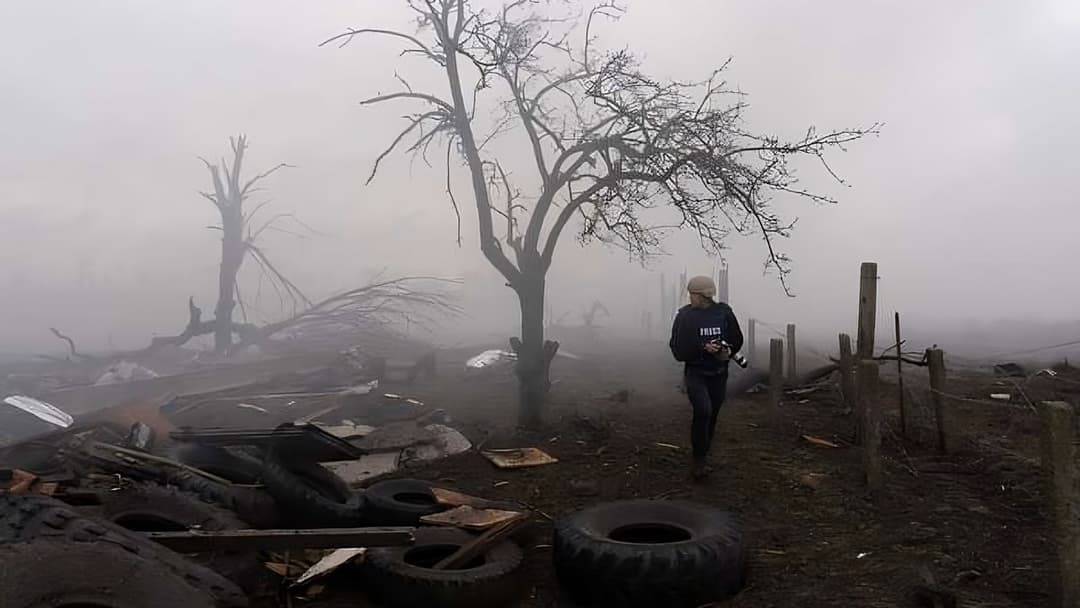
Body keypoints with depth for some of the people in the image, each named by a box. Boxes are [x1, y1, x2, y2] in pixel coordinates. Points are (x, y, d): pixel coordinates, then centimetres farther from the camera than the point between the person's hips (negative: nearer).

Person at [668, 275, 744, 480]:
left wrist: (728, 351, -12)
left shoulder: (723, 312, -2)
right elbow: (678, 348, -9)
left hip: (718, 373, 3)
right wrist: (703, 348, -21)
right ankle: (699, 461, -7)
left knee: (712, 415, 8)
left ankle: (702, 457, 26)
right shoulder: (685, 315, -6)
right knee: (703, 411, -21)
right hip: (695, 372, -3)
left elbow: (737, 339, 9)